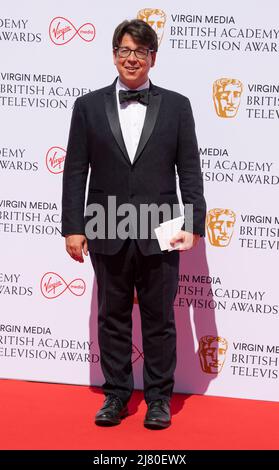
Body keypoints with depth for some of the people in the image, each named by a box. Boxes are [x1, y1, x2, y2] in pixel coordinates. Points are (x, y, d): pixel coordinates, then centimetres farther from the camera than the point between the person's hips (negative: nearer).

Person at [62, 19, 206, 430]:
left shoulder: (176, 106, 4)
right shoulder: (88, 106, 5)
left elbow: (190, 171, 2)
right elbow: (75, 172, 3)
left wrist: (194, 225, -6)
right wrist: (73, 228, -2)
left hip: (160, 234, -1)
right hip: (107, 234, 1)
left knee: (159, 319, 7)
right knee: (113, 318, 10)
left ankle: (159, 398, 18)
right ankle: (116, 395, 21)